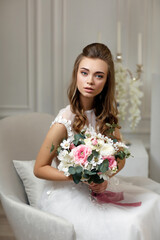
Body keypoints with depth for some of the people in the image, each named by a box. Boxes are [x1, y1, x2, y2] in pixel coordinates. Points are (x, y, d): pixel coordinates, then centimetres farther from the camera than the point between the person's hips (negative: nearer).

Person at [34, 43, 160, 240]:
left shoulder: (106, 113, -2)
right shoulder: (64, 122, -21)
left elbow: (120, 158, 5)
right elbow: (39, 169, -12)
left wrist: (104, 178, -15)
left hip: (99, 188, 6)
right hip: (67, 194, -6)